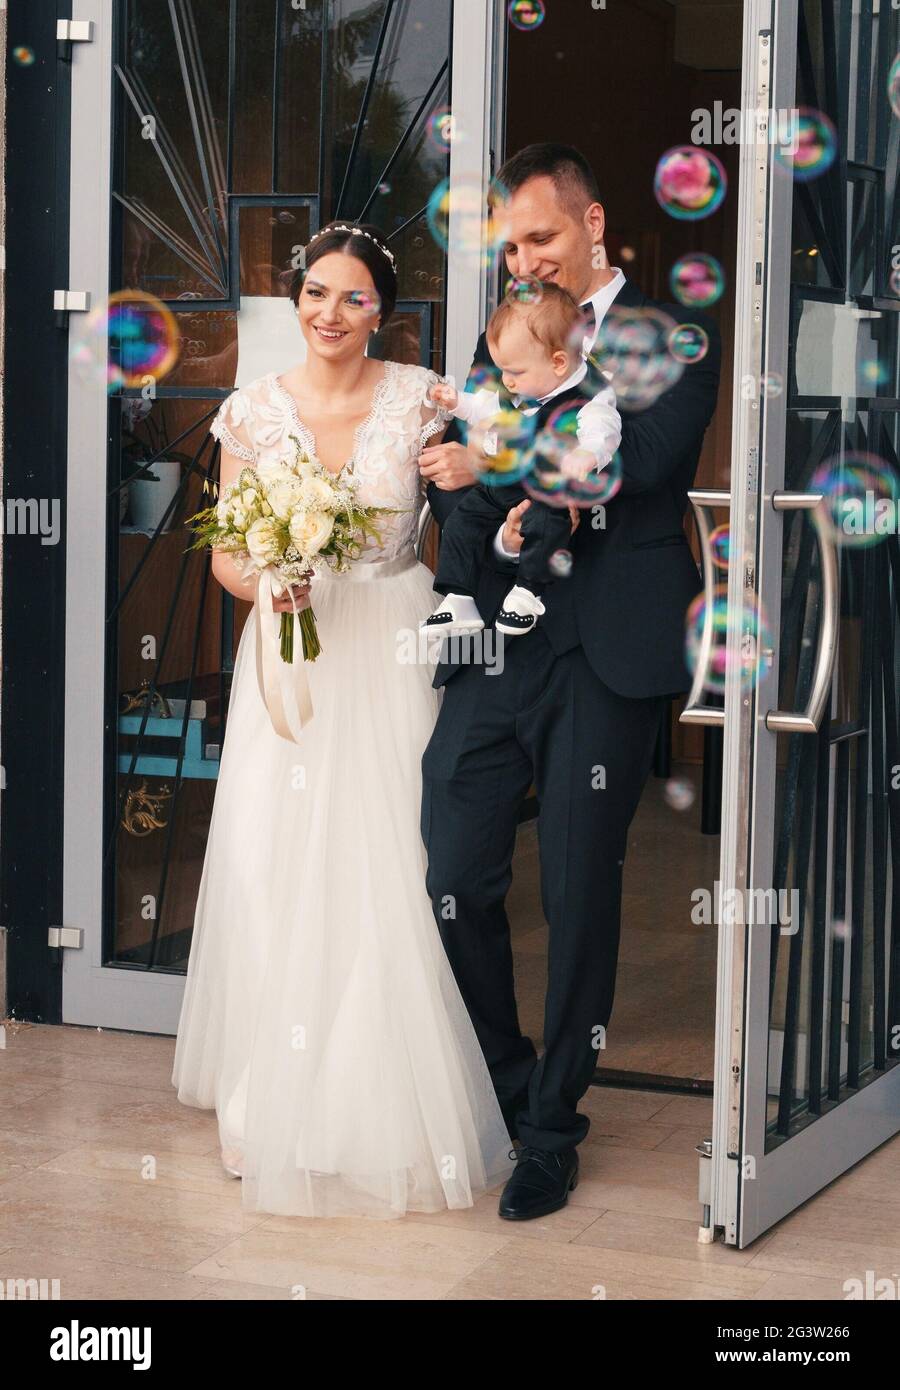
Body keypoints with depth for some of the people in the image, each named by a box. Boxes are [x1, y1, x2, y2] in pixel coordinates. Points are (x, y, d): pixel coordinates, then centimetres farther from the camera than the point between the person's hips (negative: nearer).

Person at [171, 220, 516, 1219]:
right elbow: (226, 553, 6)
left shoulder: (418, 401, -1)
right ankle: (277, 1106, 11)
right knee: (275, 865, -1)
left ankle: (393, 1112, 9)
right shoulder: (255, 410, 3)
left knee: (390, 866, -5)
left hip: (392, 654, -1)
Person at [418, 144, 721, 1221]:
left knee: (579, 894, 2)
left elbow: (638, 455, -14)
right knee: (454, 878, 1)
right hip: (499, 646, 4)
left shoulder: (673, 335, 2)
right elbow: (448, 481, 10)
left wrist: (493, 468, -13)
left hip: (607, 655, -4)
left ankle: (552, 1128, 16)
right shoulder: (501, 337, 17)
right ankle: (503, 1088, 23)